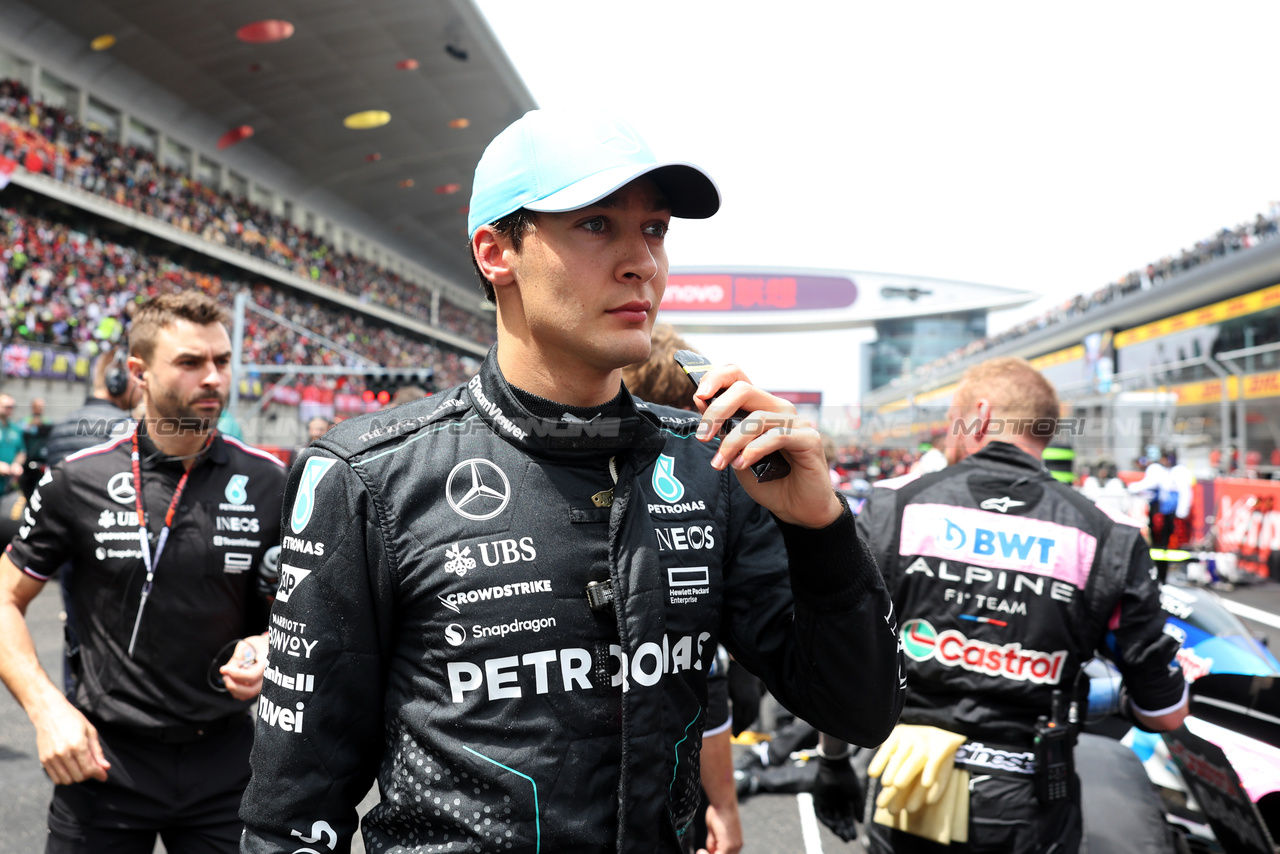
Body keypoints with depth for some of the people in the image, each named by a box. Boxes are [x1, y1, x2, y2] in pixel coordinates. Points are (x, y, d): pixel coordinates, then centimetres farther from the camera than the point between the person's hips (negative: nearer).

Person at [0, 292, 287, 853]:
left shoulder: (267, 483, -4)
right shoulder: (78, 481, -6)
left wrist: (268, 648, -14)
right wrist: (46, 707, -8)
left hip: (225, 761, 1)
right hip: (100, 759, 0)